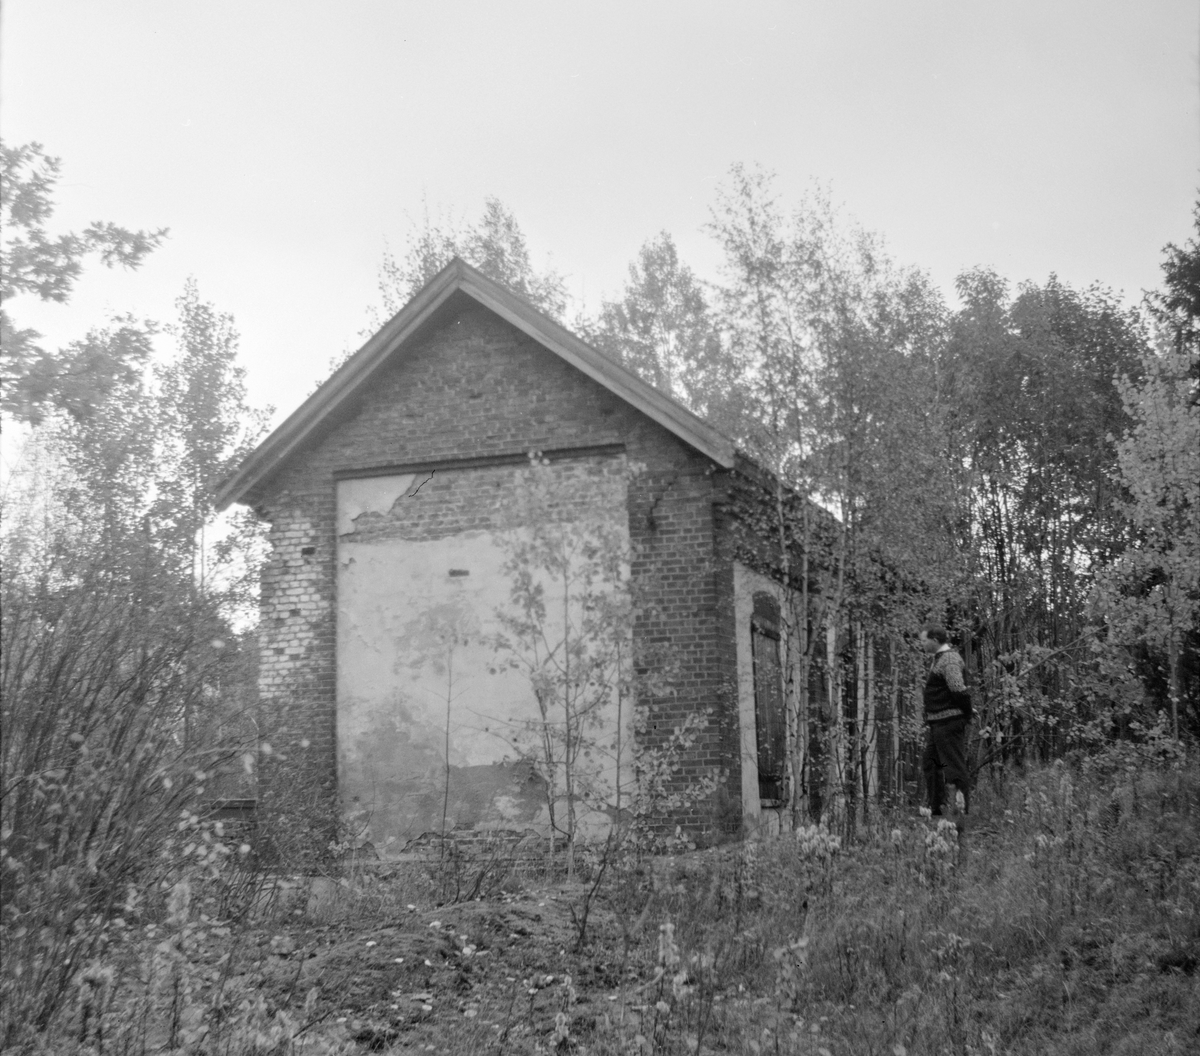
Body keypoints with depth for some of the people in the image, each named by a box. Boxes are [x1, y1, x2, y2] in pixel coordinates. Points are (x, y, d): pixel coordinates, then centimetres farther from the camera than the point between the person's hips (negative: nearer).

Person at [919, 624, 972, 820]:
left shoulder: (949, 660, -16)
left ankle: (961, 809, -2)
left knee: (954, 765, -6)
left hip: (949, 722, -11)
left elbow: (958, 690, -26)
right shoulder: (938, 660, 16)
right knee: (930, 763, 15)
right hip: (937, 723, 11)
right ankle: (937, 809, 21)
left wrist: (966, 714, -15)